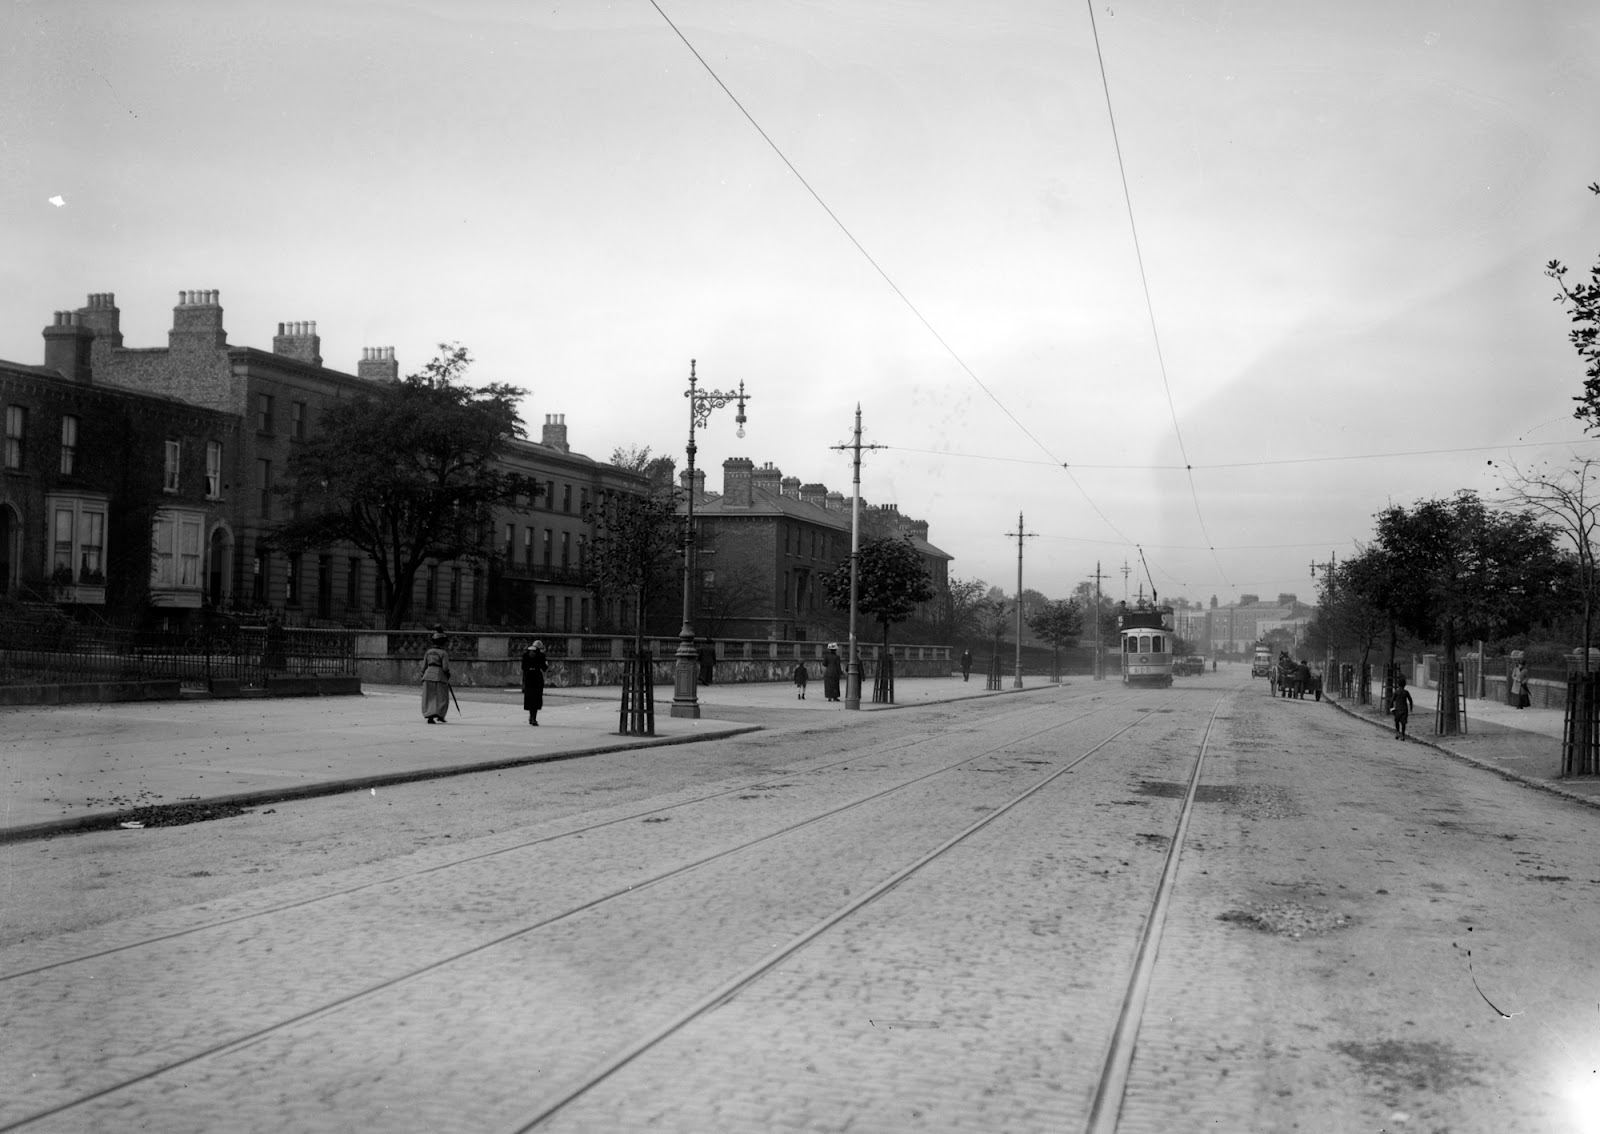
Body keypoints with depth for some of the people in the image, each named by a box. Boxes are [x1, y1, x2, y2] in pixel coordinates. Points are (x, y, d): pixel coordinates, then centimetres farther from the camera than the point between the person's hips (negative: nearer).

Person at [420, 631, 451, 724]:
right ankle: (439, 715, -3)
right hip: (440, 676, -4)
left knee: (429, 698, 7)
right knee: (441, 698, 7)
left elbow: (424, 666, 7)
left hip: (428, 675, 4)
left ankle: (429, 717, -1)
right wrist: (448, 675, 7)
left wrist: (423, 676, 19)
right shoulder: (444, 653, -7)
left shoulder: (428, 652, 6)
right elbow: (445, 668, -11)